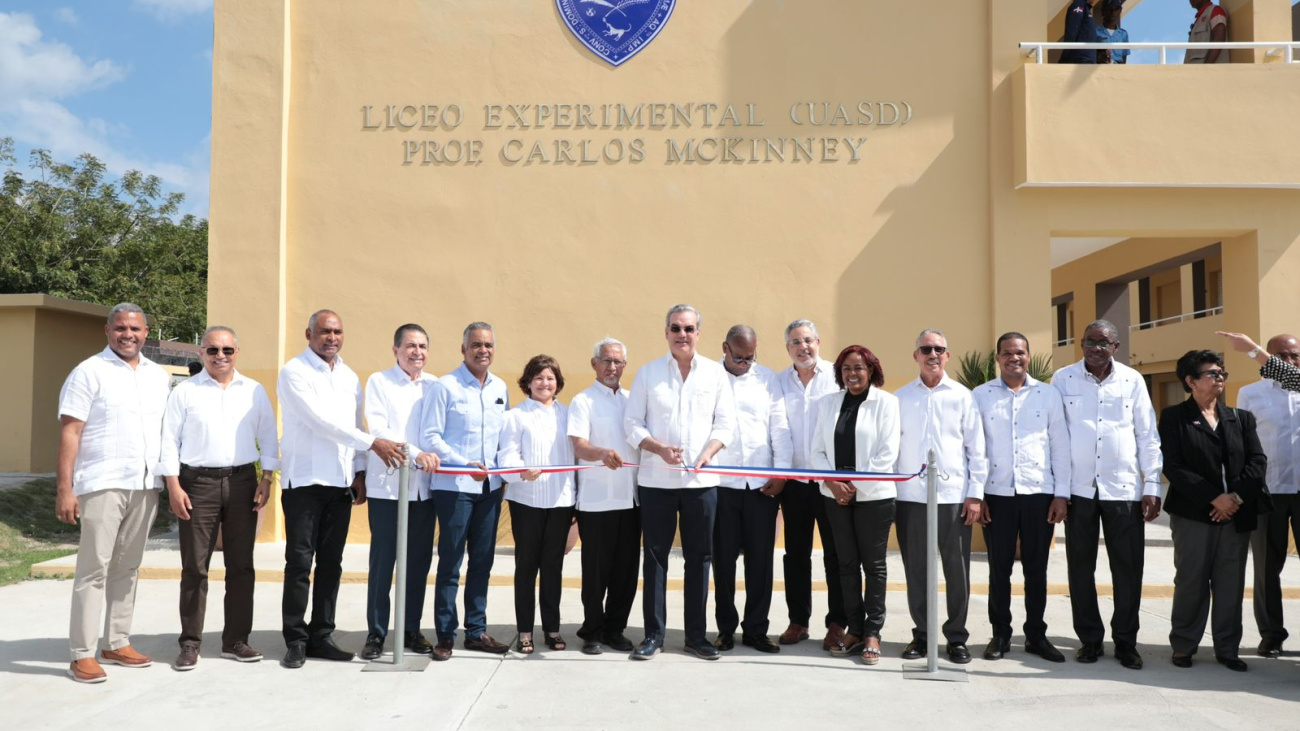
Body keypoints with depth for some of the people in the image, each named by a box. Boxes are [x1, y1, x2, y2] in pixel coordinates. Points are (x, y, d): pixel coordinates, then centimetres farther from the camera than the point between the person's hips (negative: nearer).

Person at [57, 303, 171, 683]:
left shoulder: (158, 375, 13)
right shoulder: (89, 372, -3)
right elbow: (70, 433, -8)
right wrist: (64, 488, -14)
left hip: (145, 485, 5)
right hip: (102, 485, -5)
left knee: (127, 568, 11)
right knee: (94, 568, -2)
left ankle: (117, 644, 20)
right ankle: (83, 655, 4)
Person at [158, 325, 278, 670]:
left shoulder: (254, 391, 9)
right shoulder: (184, 392, 4)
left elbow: (268, 437, 10)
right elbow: (169, 440, 1)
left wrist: (266, 479, 1)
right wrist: (173, 487, -6)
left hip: (242, 482, 2)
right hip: (198, 482, -2)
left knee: (241, 564, 6)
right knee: (195, 566, 2)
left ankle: (235, 639, 16)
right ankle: (190, 643, 11)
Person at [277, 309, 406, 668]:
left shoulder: (350, 377, 14)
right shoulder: (294, 372, -6)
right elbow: (320, 421, -16)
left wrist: (359, 472, 4)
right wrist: (374, 443, -21)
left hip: (341, 483, 5)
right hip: (304, 480, -5)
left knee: (331, 563, 8)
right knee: (300, 563, -1)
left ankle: (321, 636, 16)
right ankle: (296, 640, 9)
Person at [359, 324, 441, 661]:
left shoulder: (434, 385, 12)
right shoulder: (379, 381, 2)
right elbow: (378, 429, -9)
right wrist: (414, 453, -20)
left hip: (423, 485, 4)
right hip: (387, 484, -3)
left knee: (419, 561, 8)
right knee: (383, 561, -1)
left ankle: (411, 630, 19)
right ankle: (376, 633, 10)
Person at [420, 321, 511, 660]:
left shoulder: (500, 388, 11)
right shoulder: (445, 387, -6)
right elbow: (429, 436, -9)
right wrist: (465, 464, -16)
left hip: (490, 486, 5)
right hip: (454, 486, -5)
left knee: (482, 562, 11)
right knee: (450, 564, 0)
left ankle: (476, 631, 21)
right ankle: (445, 635, 10)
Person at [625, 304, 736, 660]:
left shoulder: (715, 373, 6)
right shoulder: (648, 372, 4)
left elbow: (725, 423, 4)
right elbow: (632, 423, 2)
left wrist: (707, 453, -14)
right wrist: (659, 448, -15)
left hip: (701, 480, 1)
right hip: (656, 480, -1)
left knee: (699, 557, 6)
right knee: (655, 555, 4)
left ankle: (696, 634, 17)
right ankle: (653, 634, 14)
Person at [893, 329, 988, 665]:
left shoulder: (962, 396, 4)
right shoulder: (901, 397, 7)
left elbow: (976, 448, 4)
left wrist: (976, 494, -2)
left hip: (954, 496, -1)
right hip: (910, 495, 1)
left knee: (957, 570, 4)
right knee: (916, 570, 7)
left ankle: (957, 637, 17)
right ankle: (921, 634, 19)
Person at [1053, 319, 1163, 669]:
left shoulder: (1132, 380, 4)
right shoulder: (1063, 379, 2)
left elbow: (1147, 437, 5)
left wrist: (1152, 487, 0)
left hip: (1124, 489, 0)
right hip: (1078, 488, 0)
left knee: (1128, 568, 3)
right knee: (1080, 568, 5)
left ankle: (1125, 641, 16)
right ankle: (1090, 639, 17)